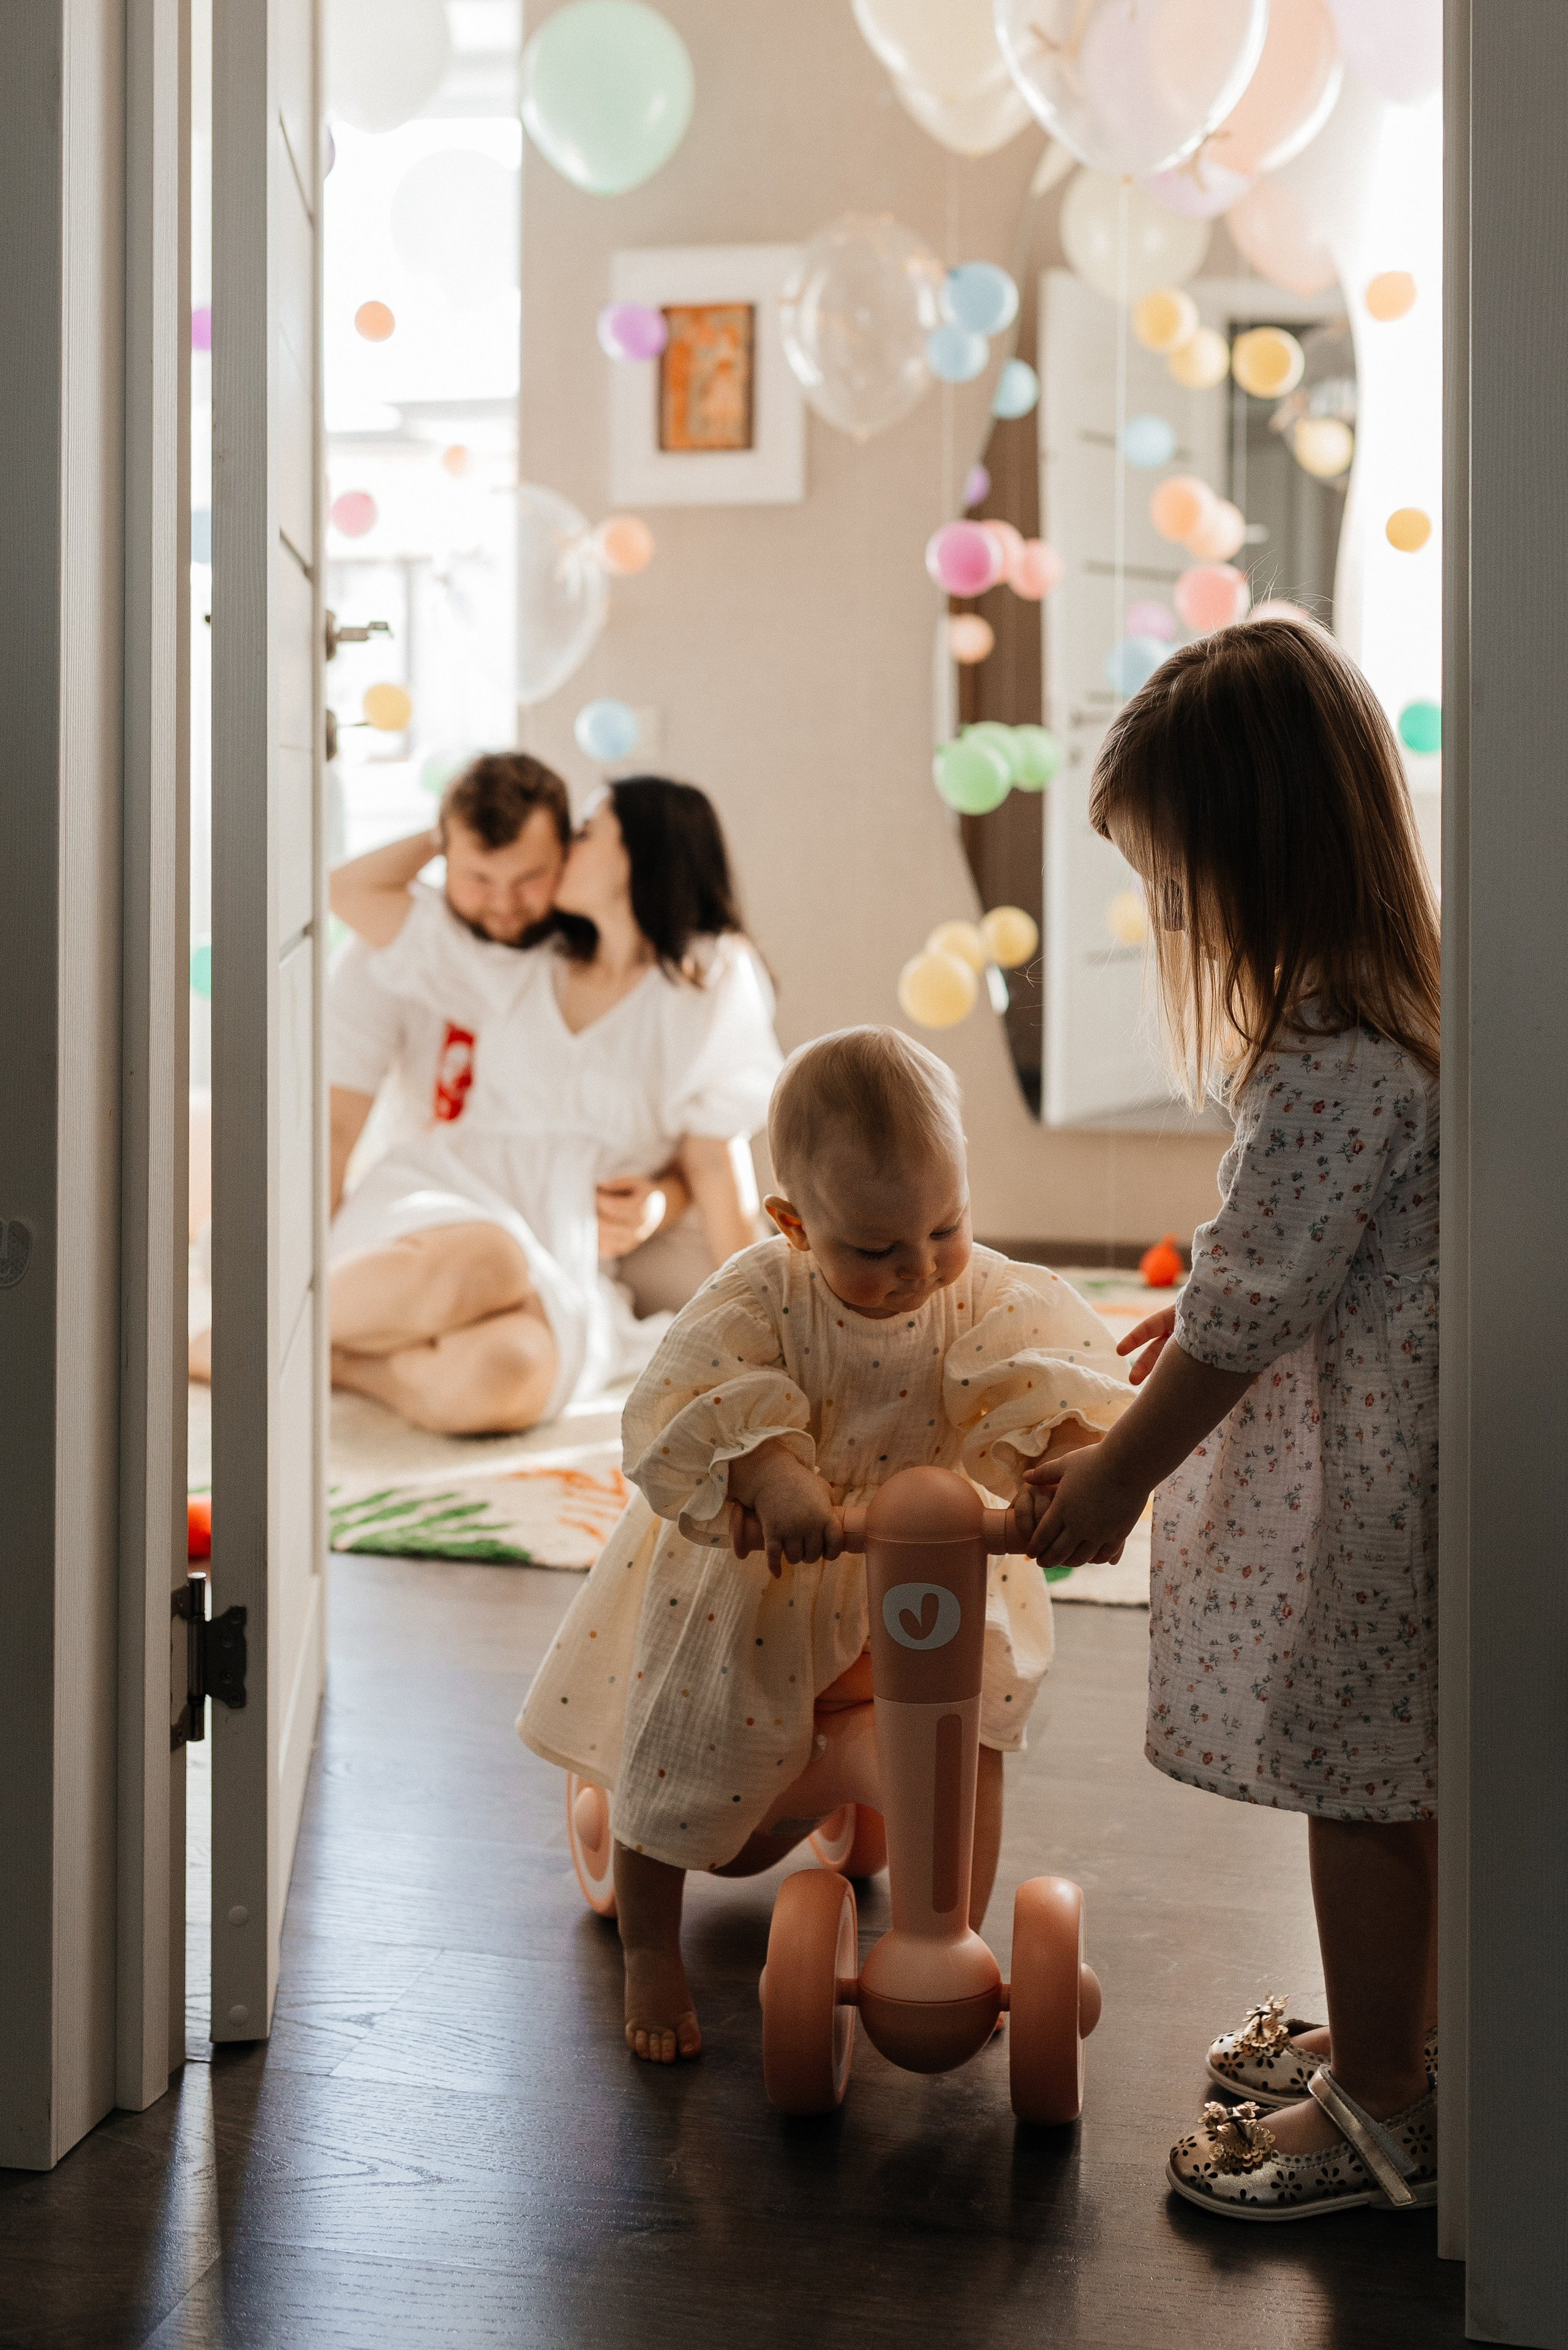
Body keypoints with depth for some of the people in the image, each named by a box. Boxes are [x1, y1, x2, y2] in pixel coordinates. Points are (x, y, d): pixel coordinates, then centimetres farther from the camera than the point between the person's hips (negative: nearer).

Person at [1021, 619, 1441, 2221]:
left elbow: (1253, 1309, -21)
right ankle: (1384, 2039, 39)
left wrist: (1121, 1472, -11)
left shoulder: (1330, 1061, -27)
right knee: (1382, 1789, 22)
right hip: (1371, 1450, 10)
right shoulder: (1375, 1006, 4)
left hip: (1352, 1484, -10)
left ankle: (1377, 2114, 21)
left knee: (1362, 1791, 5)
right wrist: (1207, 1312, 28)